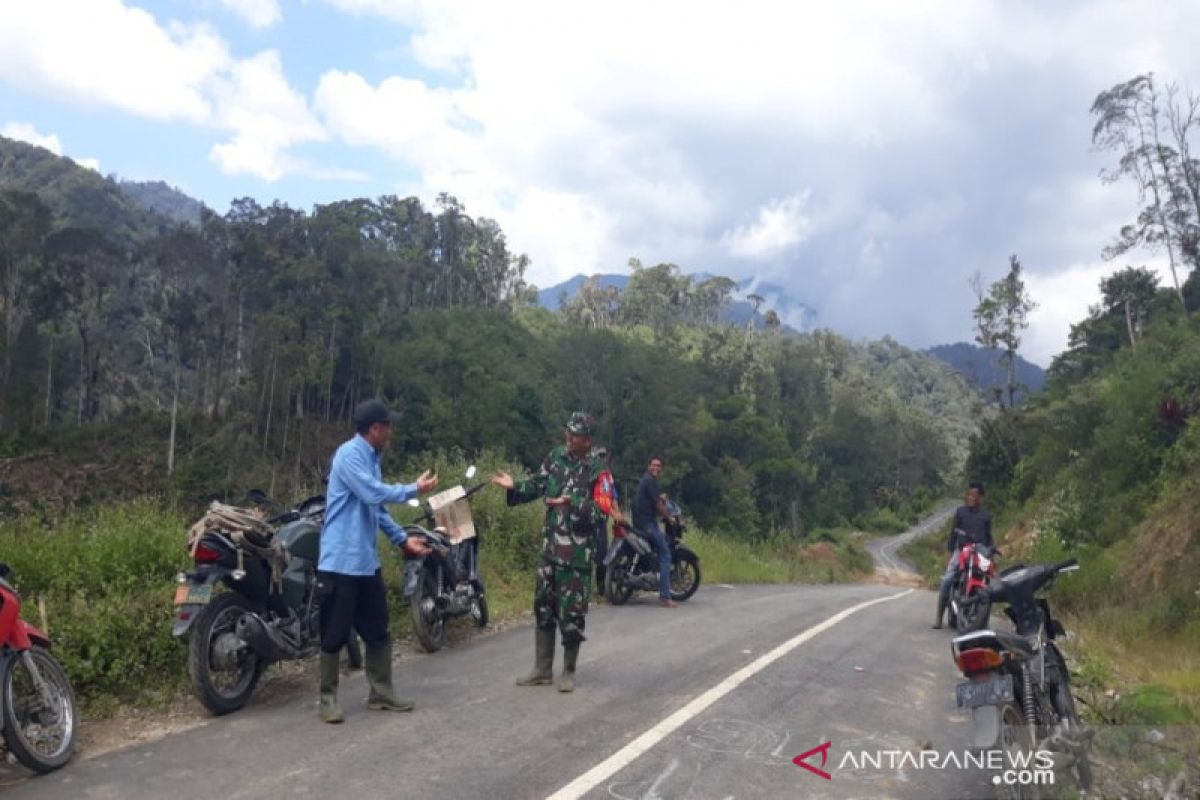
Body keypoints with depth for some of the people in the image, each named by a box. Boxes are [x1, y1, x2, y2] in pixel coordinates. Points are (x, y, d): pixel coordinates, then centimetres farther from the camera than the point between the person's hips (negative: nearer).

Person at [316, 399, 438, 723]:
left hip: (366, 562, 9)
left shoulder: (371, 458, 14)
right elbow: (373, 493, -25)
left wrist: (403, 539, 12)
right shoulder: (349, 455, -15)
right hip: (340, 562, -9)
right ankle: (328, 699, 16)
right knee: (335, 635, 2)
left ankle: (381, 694, 23)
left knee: (378, 631, 13)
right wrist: (414, 489, -12)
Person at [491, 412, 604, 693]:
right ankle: (542, 671, 25)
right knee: (543, 607, 12)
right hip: (550, 546, 6)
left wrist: (573, 504, -28)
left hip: (578, 551, -6)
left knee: (572, 612, 1)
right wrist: (515, 486, -8)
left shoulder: (597, 469, -11)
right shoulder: (556, 456, 5)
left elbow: (600, 510, -16)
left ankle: (569, 672, 18)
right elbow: (537, 485, 9)